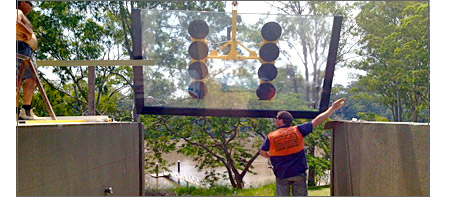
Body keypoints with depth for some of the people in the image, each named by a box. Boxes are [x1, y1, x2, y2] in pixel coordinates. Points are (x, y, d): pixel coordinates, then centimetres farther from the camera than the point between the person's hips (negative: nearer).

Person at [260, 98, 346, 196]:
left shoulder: (270, 137, -6)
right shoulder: (297, 130, -5)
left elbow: (262, 153, 5)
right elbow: (317, 121, -6)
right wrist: (333, 108, -3)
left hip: (281, 175, -1)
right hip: (299, 173, 1)